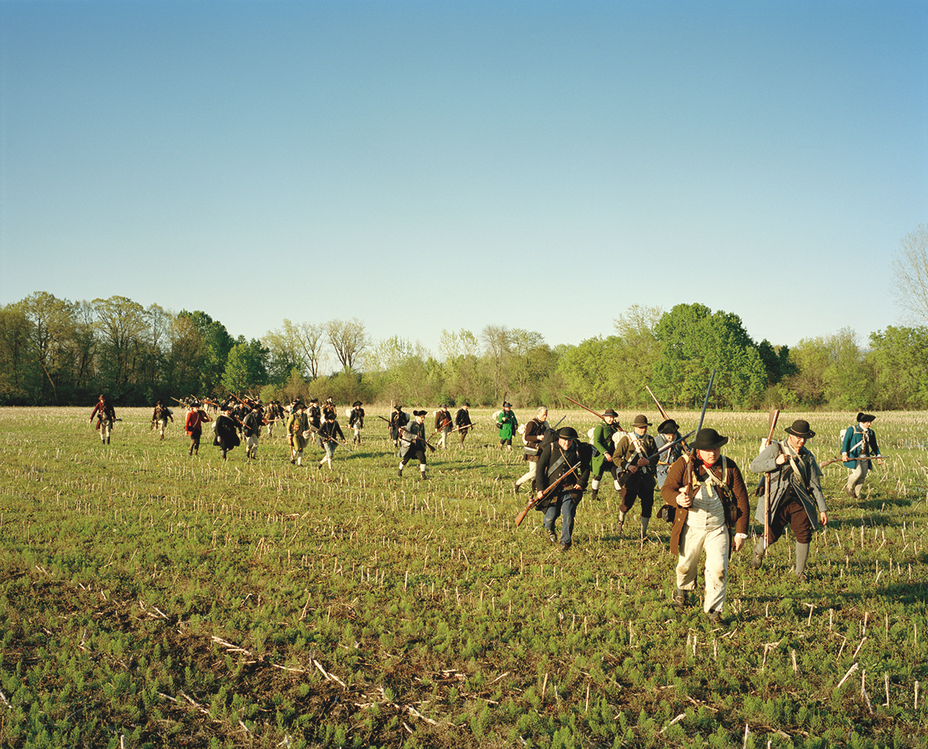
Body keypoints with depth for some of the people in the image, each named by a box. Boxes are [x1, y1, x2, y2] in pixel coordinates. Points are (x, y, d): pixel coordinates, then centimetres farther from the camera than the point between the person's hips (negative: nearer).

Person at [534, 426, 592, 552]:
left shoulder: (578, 450, -1)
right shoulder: (550, 448, -6)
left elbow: (586, 468, 14)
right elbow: (540, 467, -3)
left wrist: (581, 483, 0)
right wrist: (540, 488, -9)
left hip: (570, 487, 1)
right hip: (552, 488, -1)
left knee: (568, 516, -11)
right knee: (551, 516, -1)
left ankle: (565, 542, 8)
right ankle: (549, 529, 36)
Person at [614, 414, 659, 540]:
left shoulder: (650, 440, 9)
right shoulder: (626, 439, -2)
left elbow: (656, 458, 8)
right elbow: (616, 457, -3)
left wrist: (647, 462, -13)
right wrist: (628, 466, -16)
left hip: (647, 478, 3)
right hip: (632, 477, -3)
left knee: (647, 505, 2)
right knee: (627, 503, -8)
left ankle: (644, 534, 16)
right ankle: (620, 521, 27)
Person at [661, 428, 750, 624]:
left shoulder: (728, 466, -3)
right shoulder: (684, 464, -7)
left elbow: (742, 499, 2)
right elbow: (666, 488, -7)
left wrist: (741, 533, 0)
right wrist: (678, 499, -31)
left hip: (718, 529, 0)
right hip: (691, 527, 0)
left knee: (718, 569, -11)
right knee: (686, 566, 15)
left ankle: (713, 609, 7)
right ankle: (682, 590, 48)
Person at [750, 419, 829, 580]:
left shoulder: (808, 456, 10)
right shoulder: (775, 449, 0)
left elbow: (815, 484, 11)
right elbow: (754, 466, -4)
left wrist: (823, 509, 7)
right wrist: (776, 462, -16)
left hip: (799, 502, 3)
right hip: (778, 501, -3)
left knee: (804, 535, -7)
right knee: (772, 535, -6)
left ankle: (800, 571, 13)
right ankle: (759, 549, 31)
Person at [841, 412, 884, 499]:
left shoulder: (871, 432, 14)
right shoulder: (852, 430, -3)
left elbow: (874, 445, 21)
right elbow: (845, 441, -8)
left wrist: (878, 456, 10)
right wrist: (844, 454, -20)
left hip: (865, 457, 6)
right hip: (854, 456, -6)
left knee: (863, 476, 1)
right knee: (858, 473, -20)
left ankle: (857, 494, 13)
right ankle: (849, 488, 5)